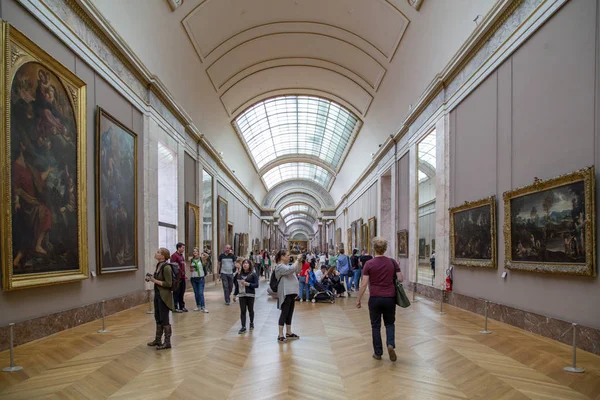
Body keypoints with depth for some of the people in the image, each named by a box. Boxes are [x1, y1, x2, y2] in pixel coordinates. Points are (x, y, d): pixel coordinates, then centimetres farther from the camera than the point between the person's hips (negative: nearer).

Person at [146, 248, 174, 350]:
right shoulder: (158, 265, 7)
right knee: (158, 318, 19)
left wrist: (155, 281, -20)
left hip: (164, 296, -9)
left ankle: (167, 342, 11)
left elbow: (169, 284, -21)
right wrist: (151, 278, 4)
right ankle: (158, 340, 33)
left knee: (164, 319, 0)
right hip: (157, 294, 9)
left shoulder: (166, 267, -20)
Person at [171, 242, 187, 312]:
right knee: (176, 293, 1)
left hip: (183, 277, 8)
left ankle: (182, 306, 23)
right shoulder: (174, 255, -12)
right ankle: (175, 307, 9)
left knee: (182, 292, 14)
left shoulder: (182, 256, 15)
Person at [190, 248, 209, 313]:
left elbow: (207, 256, -24)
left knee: (201, 293, -9)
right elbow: (190, 269, 16)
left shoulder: (201, 259, -4)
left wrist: (202, 252, -10)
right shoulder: (191, 260, 7)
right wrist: (191, 269, -5)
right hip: (193, 278, 4)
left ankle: (203, 307, -6)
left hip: (201, 278, -4)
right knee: (196, 293, 11)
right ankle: (198, 306, 22)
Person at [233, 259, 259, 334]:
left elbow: (256, 285, -9)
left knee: (250, 310, 11)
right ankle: (243, 327, 6)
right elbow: (236, 285, 12)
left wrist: (248, 284, -21)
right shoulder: (239, 274, 5)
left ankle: (251, 323, 34)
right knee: (242, 311, 0)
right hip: (241, 295, 2)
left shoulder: (253, 274, -5)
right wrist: (235, 295, 13)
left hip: (250, 295, -2)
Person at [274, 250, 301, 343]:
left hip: (291, 292, 9)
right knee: (284, 313, -8)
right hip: (285, 293, -9)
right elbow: (291, 270, -28)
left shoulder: (287, 266, 16)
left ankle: (288, 333, 23)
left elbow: (298, 270, 21)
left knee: (290, 313, 14)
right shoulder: (280, 266, -13)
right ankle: (280, 335, -4)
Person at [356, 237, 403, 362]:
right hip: (390, 298, 2)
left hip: (375, 298, -2)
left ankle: (378, 353, 18)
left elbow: (364, 284, -9)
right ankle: (391, 344, -4)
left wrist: (358, 300, -1)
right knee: (389, 323, 19)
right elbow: (400, 279, 0)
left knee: (376, 325, 13)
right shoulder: (392, 262, -3)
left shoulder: (369, 264, -10)